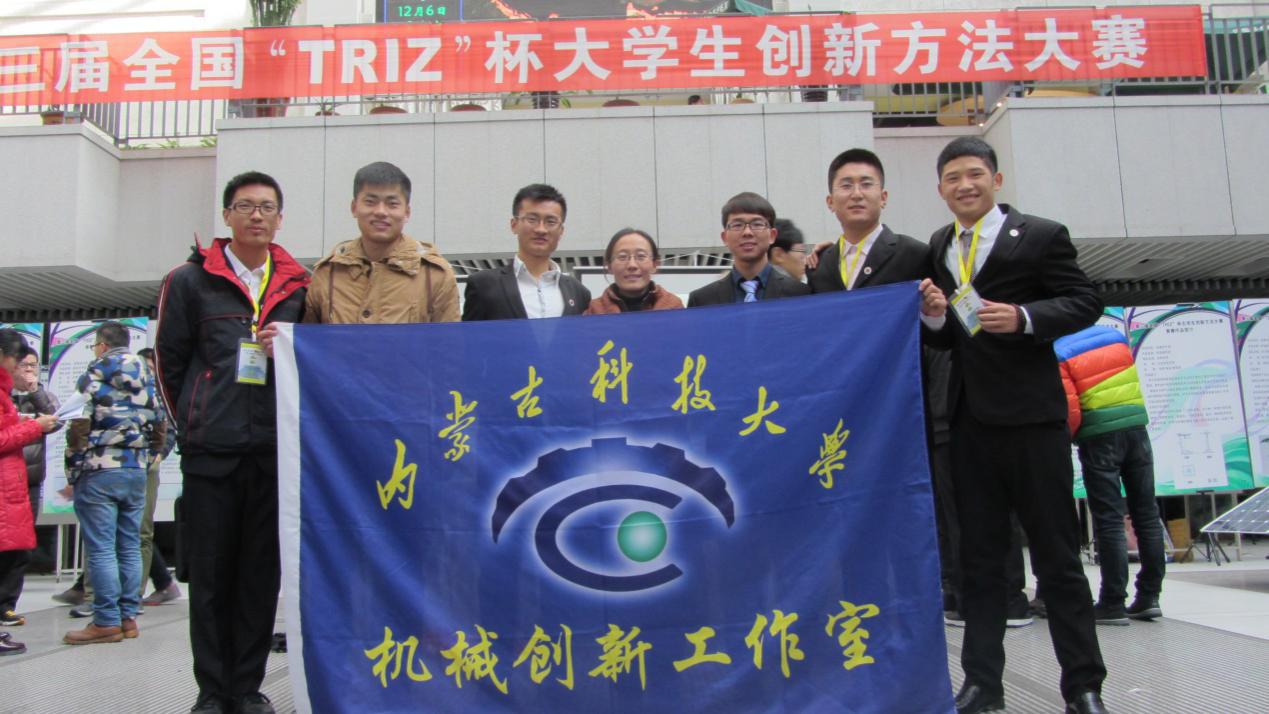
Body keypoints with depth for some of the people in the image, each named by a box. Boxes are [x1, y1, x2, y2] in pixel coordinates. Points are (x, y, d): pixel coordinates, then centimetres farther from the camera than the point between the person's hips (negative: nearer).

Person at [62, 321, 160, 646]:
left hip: (100, 472, -6)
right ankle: (128, 617, 12)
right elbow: (156, 427, 15)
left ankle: (106, 622, -3)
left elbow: (79, 424, -8)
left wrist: (73, 473, -2)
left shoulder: (97, 372, -4)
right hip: (137, 472, 6)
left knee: (101, 549, -4)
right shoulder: (147, 376, 14)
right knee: (130, 547, 9)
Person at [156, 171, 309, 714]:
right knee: (210, 572, 4)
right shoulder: (190, 281, 5)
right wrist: (195, 423, 8)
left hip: (275, 450, 2)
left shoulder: (298, 286, 10)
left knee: (262, 573, 7)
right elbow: (169, 360, 7)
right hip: (210, 451, -1)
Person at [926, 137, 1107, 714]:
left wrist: (1024, 317, -20)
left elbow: (1085, 303, -5)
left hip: (1031, 414, -5)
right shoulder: (938, 247, 12)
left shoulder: (1041, 236, -2)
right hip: (970, 418, 5)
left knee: (1056, 553, 2)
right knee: (979, 555, 10)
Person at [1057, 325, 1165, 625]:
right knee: (1146, 512, 11)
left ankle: (1113, 603, 0)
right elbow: (1128, 384, 18)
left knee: (1108, 519, -2)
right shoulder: (1115, 335, 9)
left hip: (1098, 437, -5)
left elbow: (1070, 411, -13)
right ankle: (1149, 596, 15)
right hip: (1137, 427, 5)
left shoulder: (1059, 354, -8)